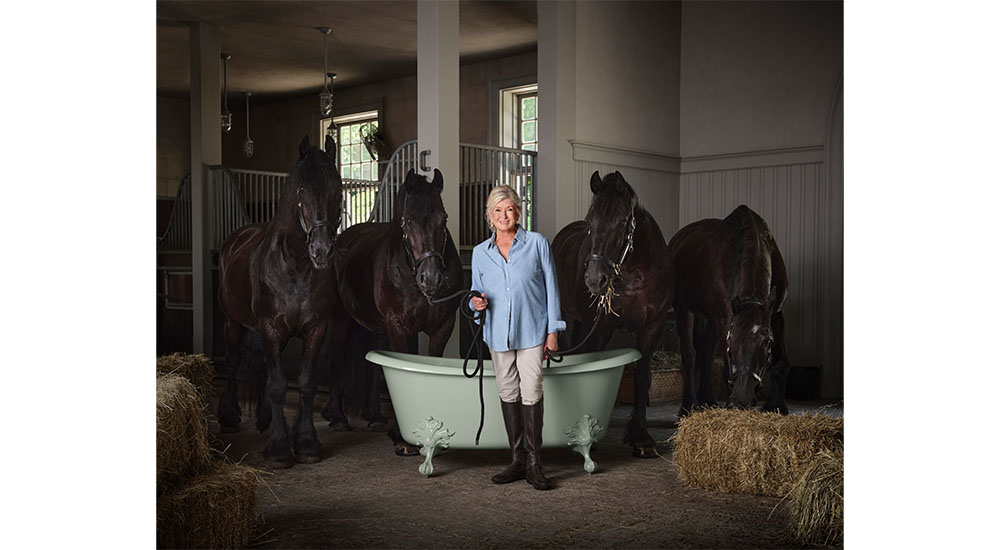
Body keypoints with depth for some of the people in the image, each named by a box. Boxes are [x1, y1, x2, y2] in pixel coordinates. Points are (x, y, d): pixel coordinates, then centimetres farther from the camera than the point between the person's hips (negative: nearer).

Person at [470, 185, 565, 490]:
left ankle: (534, 464, -1)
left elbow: (550, 288, 0)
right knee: (508, 393, 8)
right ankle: (518, 460, 18)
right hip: (498, 333, 4)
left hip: (531, 331, -3)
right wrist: (477, 303, -9)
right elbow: (478, 292, 16)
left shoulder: (537, 244, -1)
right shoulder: (480, 252, 8)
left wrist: (553, 331, -3)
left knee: (531, 393, -8)